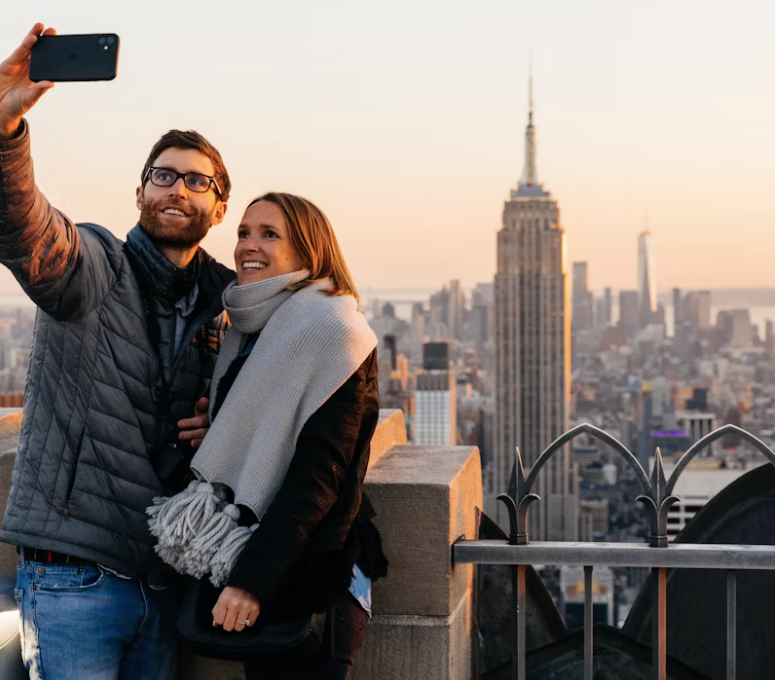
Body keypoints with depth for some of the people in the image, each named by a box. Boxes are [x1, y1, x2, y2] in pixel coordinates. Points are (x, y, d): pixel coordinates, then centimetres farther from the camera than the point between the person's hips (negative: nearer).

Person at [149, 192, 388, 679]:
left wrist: (252, 579, -21)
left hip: (310, 579, -8)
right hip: (255, 570, 8)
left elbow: (319, 474, -18)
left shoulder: (332, 332, -11)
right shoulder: (249, 334, 15)